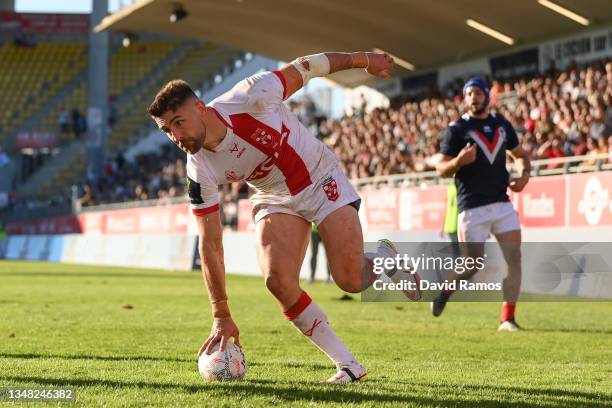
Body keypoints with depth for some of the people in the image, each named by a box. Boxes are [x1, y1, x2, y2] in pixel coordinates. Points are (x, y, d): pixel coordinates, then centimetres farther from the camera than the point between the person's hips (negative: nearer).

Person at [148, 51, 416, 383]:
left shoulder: (251, 98, -32)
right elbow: (209, 244, -15)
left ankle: (383, 258, 22)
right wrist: (221, 317, -16)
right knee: (278, 281, -20)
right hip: (276, 201, 3)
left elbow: (304, 68, -14)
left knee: (350, 281, -15)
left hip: (321, 180, -3)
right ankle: (348, 366, -7)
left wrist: (362, 60, 0)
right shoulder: (200, 171, -21)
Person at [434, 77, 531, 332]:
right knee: (472, 265, -4)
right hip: (472, 207, -4)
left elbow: (519, 155, 24)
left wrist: (524, 174, 3)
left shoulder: (502, 125, 12)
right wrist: (459, 161, -25)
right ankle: (446, 289, 28)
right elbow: (441, 169, -5)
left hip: (502, 203, 4)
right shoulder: (457, 129, -3)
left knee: (514, 257, -6)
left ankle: (508, 319, 1)